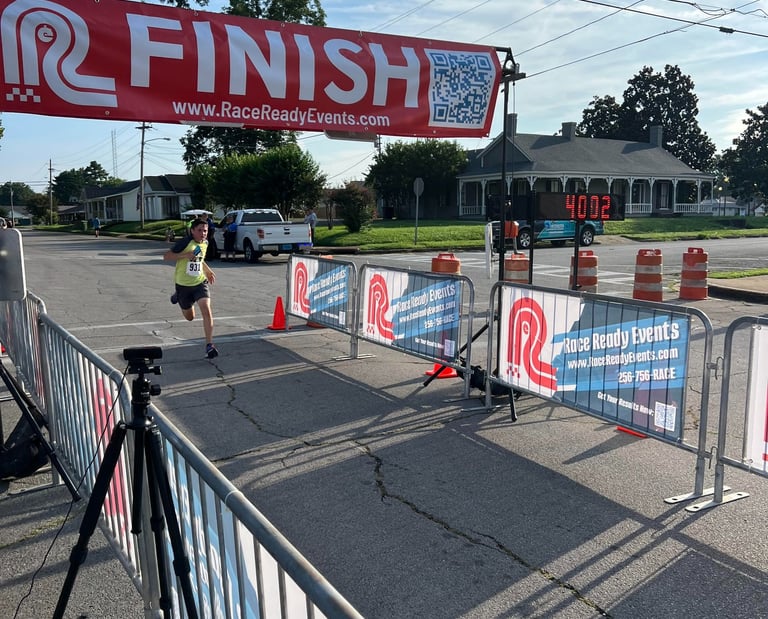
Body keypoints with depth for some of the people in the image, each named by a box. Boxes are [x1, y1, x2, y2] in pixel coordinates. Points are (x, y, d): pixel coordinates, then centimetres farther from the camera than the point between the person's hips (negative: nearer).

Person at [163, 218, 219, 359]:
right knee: (190, 317, 15)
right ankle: (178, 296, 48)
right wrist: (186, 255, -28)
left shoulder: (205, 243, 3)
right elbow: (166, 256, -17)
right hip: (183, 284, -3)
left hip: (200, 282, 3)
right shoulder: (185, 242, -17)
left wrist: (208, 270, 17)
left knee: (206, 311, -20)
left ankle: (209, 345, -12)